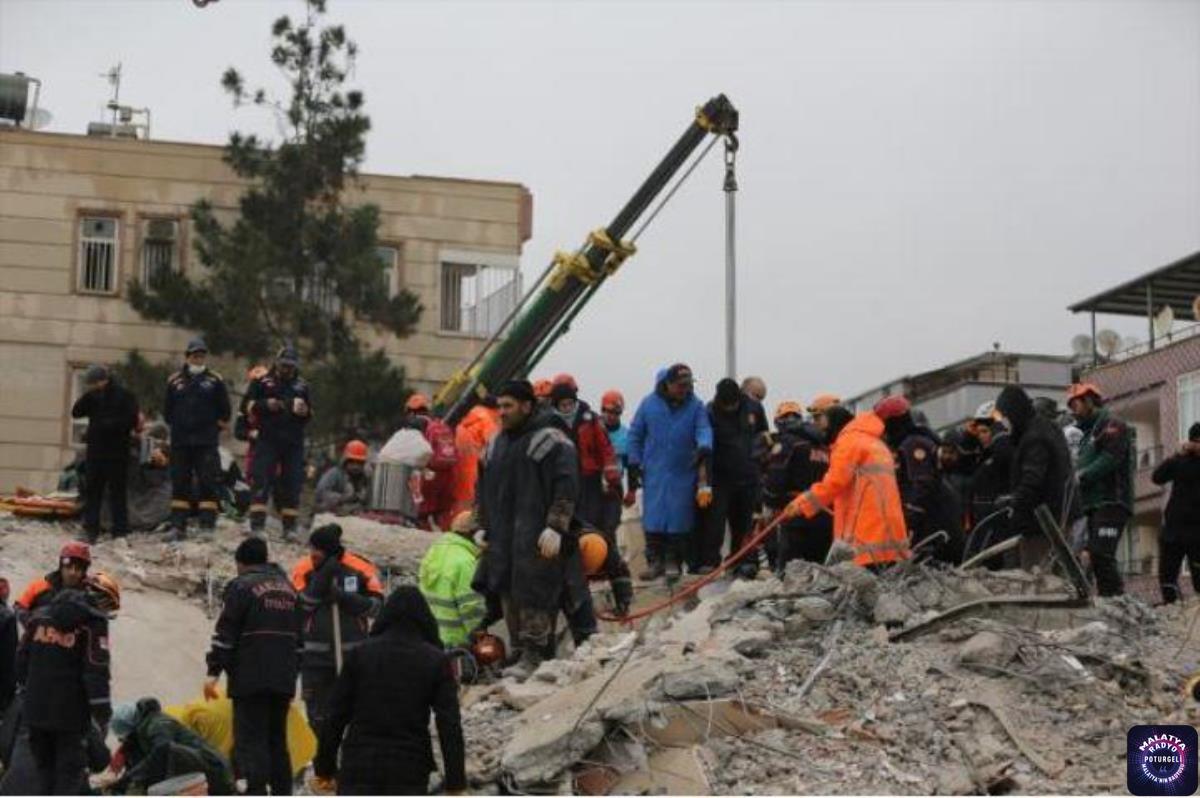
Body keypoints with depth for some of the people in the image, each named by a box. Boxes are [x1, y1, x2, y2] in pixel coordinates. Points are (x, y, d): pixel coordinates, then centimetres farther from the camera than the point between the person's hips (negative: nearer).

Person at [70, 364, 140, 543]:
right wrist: (87, 397, -10)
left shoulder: (123, 395, -6)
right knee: (92, 490, 6)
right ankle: (90, 530, 11)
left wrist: (107, 425, -15)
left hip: (117, 451, -5)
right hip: (96, 450, 5)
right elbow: (76, 413, 3)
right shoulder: (92, 396, 10)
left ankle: (120, 531, 1)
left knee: (117, 491, -2)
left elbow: (131, 421, -10)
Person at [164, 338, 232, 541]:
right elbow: (167, 411, 17)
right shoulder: (175, 381, 10)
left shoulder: (215, 381, 4)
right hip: (180, 442, 2)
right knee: (180, 484, 4)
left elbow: (224, 411, 8)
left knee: (208, 484, -5)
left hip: (206, 443, -2)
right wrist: (177, 427, 11)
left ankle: (208, 525, -5)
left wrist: (213, 429, 3)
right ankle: (178, 526, 7)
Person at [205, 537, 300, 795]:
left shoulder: (241, 586, -4)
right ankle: (282, 793, 15)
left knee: (251, 740, -8)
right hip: (284, 680, 7)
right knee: (277, 740, 14)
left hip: (250, 679, -7)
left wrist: (214, 671, -9)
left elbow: (225, 632, -10)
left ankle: (256, 793, -17)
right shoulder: (288, 587, 19)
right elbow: (299, 636, 23)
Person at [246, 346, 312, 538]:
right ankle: (257, 525, -11)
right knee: (262, 482, -9)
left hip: (294, 442, 3)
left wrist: (304, 410, -4)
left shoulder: (302, 386, 18)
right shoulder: (262, 383, 8)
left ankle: (289, 527, 7)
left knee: (292, 485, 3)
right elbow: (249, 406, 4)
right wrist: (266, 405, -14)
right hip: (267, 440, -3)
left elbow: (309, 414, 19)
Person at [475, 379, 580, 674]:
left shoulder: (550, 440, -5)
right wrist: (482, 526, 22)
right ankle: (518, 650, 15)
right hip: (502, 536, 7)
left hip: (536, 536, -7)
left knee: (534, 593, -10)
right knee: (508, 594, 7)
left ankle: (535, 653, -7)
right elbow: (484, 489, 27)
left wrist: (555, 527, -18)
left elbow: (566, 487, -12)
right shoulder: (496, 444, 19)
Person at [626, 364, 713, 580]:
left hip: (684, 473, 0)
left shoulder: (696, 406, 2)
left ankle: (673, 562, 9)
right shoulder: (649, 404, 1)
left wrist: (704, 448, -28)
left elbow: (704, 430, -6)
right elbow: (635, 435, 7)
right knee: (653, 518, -2)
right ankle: (655, 560, 6)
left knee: (679, 519, 0)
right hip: (654, 472, 0)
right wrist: (634, 465, 4)